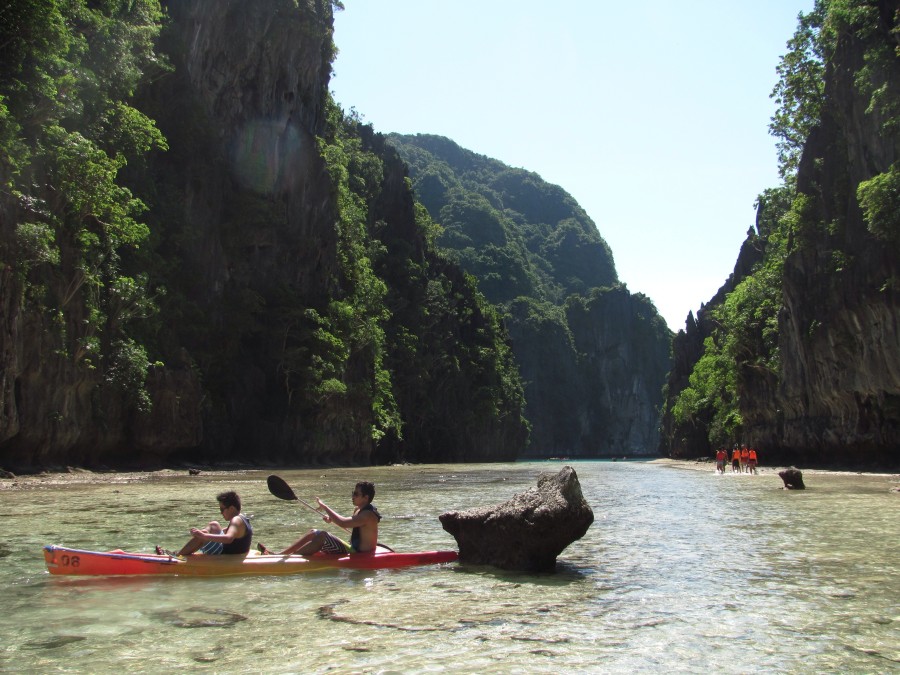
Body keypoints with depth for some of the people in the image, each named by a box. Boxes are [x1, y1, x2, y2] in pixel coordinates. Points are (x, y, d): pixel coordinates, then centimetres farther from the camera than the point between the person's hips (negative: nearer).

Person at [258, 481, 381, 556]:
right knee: (314, 533, 8)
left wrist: (325, 507, -22)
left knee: (322, 536, -23)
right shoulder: (358, 510, 10)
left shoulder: (367, 515, -21)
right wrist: (332, 519, 3)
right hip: (354, 549, 10)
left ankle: (283, 556, -20)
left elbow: (343, 523, -33)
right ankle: (279, 554, 2)